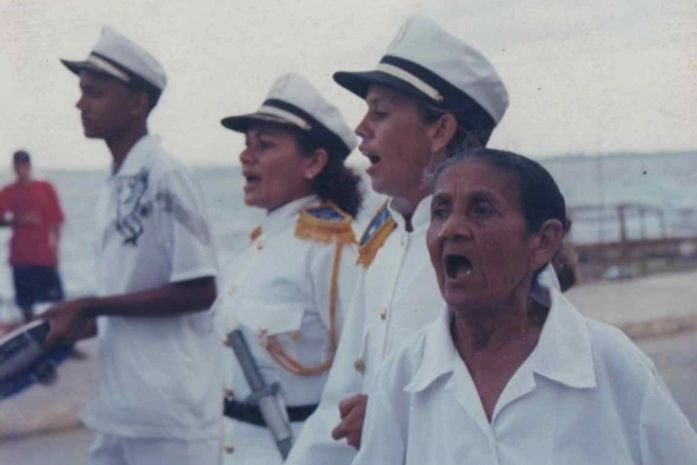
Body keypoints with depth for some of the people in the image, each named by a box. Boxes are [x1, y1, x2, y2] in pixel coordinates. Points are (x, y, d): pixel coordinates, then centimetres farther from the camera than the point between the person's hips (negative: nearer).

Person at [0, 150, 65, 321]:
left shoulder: (46, 188, 2)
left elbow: (56, 220, 4)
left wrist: (54, 245, -4)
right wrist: (20, 221, -16)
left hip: (45, 254, 0)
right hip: (21, 256, 1)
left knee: (55, 297, -2)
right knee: (25, 300, 3)